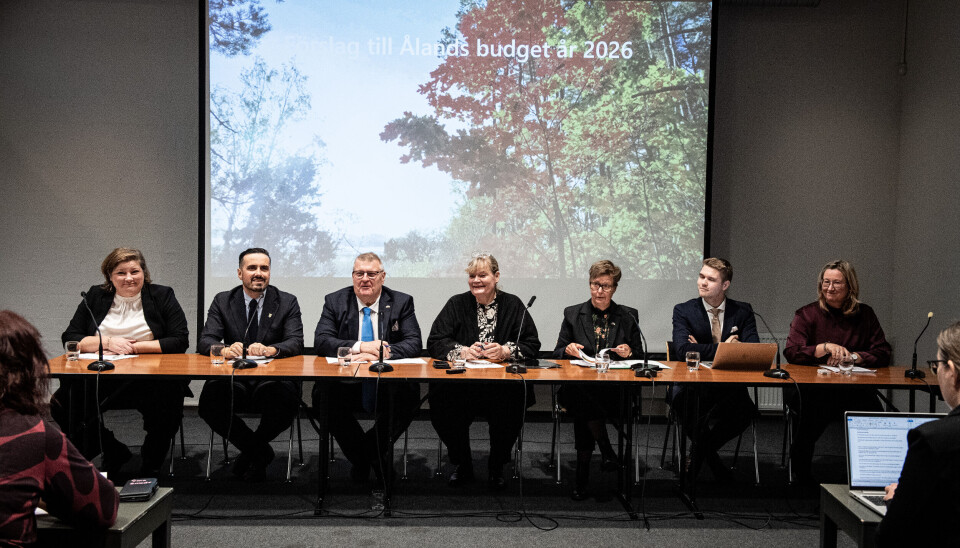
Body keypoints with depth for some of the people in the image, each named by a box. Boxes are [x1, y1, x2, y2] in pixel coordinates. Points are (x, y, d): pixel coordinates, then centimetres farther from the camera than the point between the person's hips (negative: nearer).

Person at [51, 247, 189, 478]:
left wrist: (135, 347, -9)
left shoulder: (162, 295, 6)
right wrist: (108, 342, -8)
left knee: (169, 398, -34)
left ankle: (150, 468, -8)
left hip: (150, 379, -3)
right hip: (101, 379, 3)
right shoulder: (95, 297, 13)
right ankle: (113, 452, 1)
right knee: (63, 402, -22)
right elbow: (70, 338, 8)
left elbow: (180, 341, -4)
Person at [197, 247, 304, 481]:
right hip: (233, 380, 1)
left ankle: (250, 450, -2)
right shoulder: (223, 301, 10)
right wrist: (225, 350, -26)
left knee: (287, 399, -35)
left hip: (273, 380, -1)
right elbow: (205, 341, -1)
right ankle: (260, 451, -5)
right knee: (209, 399, -31)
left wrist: (269, 349, -29)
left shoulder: (287, 302, 7)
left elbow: (296, 343, -6)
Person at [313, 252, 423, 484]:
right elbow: (321, 341, -6)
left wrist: (383, 353, -24)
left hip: (387, 387, 0)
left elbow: (414, 343, -5)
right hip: (346, 384, 1)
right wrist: (360, 347, -21)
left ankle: (368, 453, -3)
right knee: (323, 393, -30)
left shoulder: (401, 302, 6)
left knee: (409, 394, -32)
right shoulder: (334, 301, 7)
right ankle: (375, 458, -8)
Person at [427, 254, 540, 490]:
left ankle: (496, 468, -5)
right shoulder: (457, 304, 10)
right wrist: (463, 351, -17)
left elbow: (532, 344, 3)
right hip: (461, 382, 1)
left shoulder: (513, 304, 10)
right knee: (440, 400, -30)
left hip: (503, 385, -1)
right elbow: (434, 342, 1)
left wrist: (505, 351, -16)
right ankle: (463, 466, -3)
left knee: (512, 404, -33)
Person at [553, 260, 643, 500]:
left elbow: (640, 356, 14)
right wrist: (568, 349, -10)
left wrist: (629, 352, -9)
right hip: (578, 386, 1)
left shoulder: (629, 316, 13)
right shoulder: (572, 314, 14)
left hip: (614, 388, 0)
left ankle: (582, 477, -25)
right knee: (582, 398, -37)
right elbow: (557, 353, 13)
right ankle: (606, 450, -25)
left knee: (583, 409, -33)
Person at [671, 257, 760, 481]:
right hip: (693, 386, -1)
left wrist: (704, 350, -11)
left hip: (730, 389, 1)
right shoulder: (683, 311, 3)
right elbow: (683, 350, -13)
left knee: (746, 409, -31)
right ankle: (710, 456, -4)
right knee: (682, 399, -35)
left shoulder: (743, 311, 7)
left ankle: (700, 448, -2)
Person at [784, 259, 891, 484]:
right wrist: (825, 347, -20)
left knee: (874, 411, -27)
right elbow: (791, 352, -8)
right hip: (810, 386, -2)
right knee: (810, 406, -34)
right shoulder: (807, 314, 4)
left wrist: (851, 356, -10)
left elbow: (883, 354, 4)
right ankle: (802, 472, -10)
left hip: (853, 388, 2)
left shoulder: (865, 315, 12)